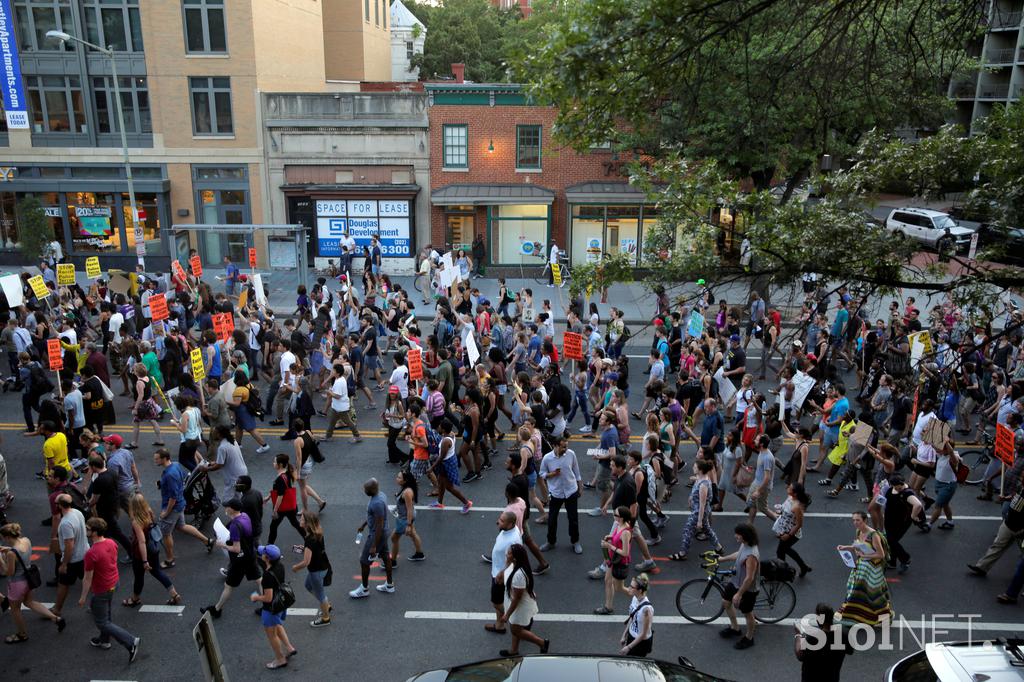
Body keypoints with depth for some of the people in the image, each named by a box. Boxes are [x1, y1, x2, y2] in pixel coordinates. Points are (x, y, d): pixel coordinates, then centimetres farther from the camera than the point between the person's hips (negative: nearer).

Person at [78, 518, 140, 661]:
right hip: (113, 583, 8)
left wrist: (83, 597, -7)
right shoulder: (111, 543, -7)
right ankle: (104, 640, 46)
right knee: (105, 613, 28)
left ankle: (131, 641, -2)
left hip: (102, 590, -8)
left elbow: (88, 579, -20)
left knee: (102, 622, 6)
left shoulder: (91, 553, -30)